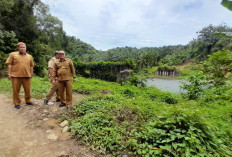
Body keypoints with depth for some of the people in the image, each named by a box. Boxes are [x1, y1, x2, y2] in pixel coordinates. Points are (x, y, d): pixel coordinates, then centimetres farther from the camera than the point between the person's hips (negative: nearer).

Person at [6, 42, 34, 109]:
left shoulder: (29, 56, 11)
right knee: (16, 90, 5)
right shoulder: (13, 54, 4)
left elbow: (31, 66, 13)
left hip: (27, 76, 2)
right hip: (16, 76, -2)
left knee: (27, 90, 9)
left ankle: (28, 101, 25)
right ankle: (17, 103, 17)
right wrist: (9, 74, -5)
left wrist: (31, 74, 11)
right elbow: (9, 64, 1)